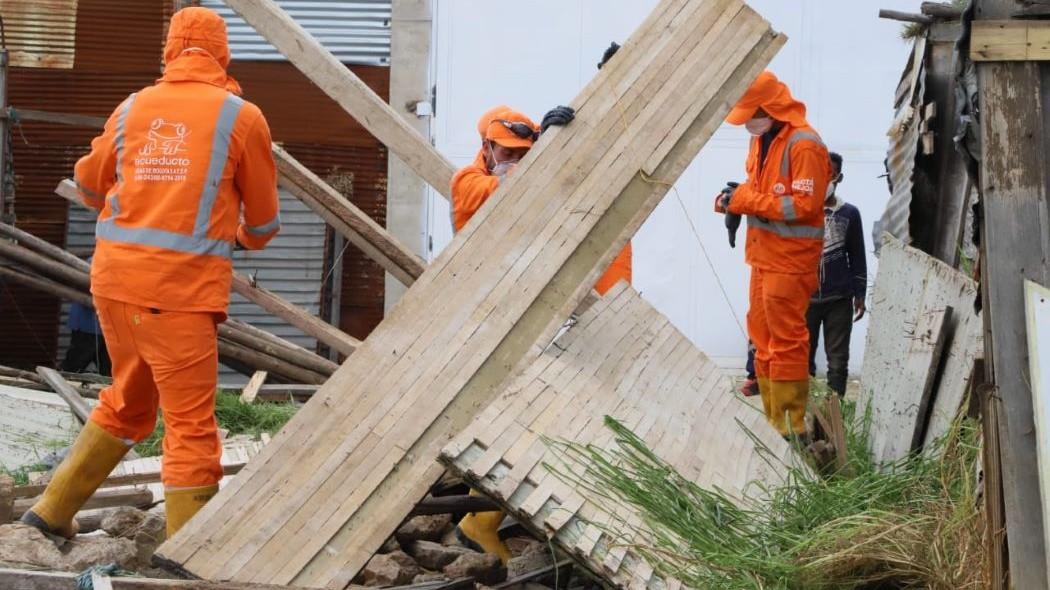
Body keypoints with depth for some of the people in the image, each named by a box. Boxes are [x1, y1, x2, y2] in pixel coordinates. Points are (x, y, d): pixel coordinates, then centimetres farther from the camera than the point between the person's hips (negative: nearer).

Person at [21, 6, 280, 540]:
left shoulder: (132, 107, 11)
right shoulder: (242, 116, 0)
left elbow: (89, 184, 26)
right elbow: (264, 220, 9)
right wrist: (247, 237, 32)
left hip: (114, 274, 6)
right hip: (181, 284, -5)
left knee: (127, 401, 24)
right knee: (190, 425, 0)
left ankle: (54, 509, 30)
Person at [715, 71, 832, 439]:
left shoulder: (803, 144, -16)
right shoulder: (761, 139, 12)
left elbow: (804, 205, -21)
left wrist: (748, 201, -21)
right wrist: (735, 197, 1)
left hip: (790, 259, -9)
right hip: (763, 256, 9)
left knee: (786, 342, -6)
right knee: (763, 338, 12)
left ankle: (792, 426, 1)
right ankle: (774, 421, 21)